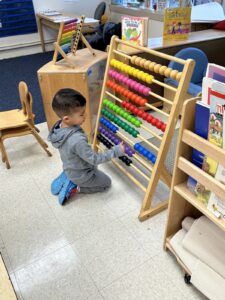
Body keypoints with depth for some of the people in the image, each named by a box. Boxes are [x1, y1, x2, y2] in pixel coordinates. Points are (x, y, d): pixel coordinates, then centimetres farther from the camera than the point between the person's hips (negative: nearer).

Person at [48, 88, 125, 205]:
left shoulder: (59, 127, -15)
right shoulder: (77, 140, -41)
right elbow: (94, 159, -30)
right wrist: (116, 151, -24)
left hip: (70, 168, 7)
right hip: (81, 175, -7)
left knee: (95, 170, 35)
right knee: (106, 182, 17)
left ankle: (66, 177, 17)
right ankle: (75, 187, 5)